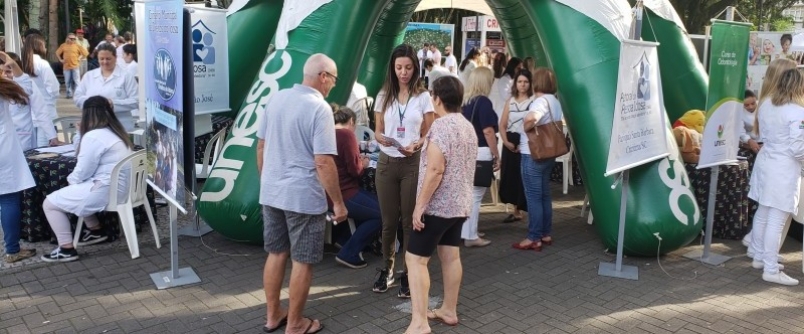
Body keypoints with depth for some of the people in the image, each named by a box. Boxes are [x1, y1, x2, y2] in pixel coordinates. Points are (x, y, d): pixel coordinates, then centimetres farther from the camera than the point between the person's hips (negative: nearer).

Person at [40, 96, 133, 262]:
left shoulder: (93, 137, -16)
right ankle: (95, 230, 29)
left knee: (49, 203, 2)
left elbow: (82, 173, -13)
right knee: (73, 190, 31)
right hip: (120, 188, 10)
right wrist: (82, 135, 17)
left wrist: (70, 179, 8)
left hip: (106, 191, -10)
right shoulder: (115, 132, 12)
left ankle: (67, 249, 3)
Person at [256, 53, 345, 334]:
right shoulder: (319, 108, -17)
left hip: (271, 193, 7)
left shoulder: (276, 99, 5)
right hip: (304, 197, -7)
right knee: (302, 261, 6)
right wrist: (338, 202, -13)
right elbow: (323, 162, -21)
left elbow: (261, 146, 12)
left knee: (276, 254, 18)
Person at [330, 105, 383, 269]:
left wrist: (357, 161, 15)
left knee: (376, 202, 17)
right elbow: (354, 169, -15)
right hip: (343, 194, -10)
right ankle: (348, 253, -1)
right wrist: (363, 163, 4)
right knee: (381, 214, -2)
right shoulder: (346, 134, -13)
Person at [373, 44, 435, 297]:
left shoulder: (423, 97, -1)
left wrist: (415, 146, -21)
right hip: (387, 163, 2)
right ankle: (387, 268, 25)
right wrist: (382, 139, -16)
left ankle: (408, 273, 13)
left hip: (413, 163, -2)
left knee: (410, 220, 3)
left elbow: (429, 134, -1)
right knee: (389, 220, 9)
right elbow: (378, 132, 7)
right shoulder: (383, 96, 6)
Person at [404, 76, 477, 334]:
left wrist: (420, 205, -20)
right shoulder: (468, 126, 11)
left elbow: (435, 170, -24)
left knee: (416, 258, -6)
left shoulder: (441, 126, -18)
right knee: (451, 256, 15)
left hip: (437, 205, -9)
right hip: (459, 204, 9)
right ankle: (449, 311, 24)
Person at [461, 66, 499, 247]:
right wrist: (496, 155, -9)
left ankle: (466, 232, 24)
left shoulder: (464, 101, 9)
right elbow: (488, 131, -17)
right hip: (480, 153, -8)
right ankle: (471, 236, 4)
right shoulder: (483, 102, -13)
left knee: (468, 194, 16)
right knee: (475, 195, -1)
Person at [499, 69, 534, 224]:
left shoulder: (534, 101, -5)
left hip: (526, 144, -5)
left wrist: (525, 144, -18)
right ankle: (516, 212, 22)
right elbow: (502, 125, 10)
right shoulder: (510, 101, 12)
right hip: (511, 144, 5)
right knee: (511, 177, 8)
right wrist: (506, 142, -5)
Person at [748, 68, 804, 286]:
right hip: (784, 170, -8)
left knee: (762, 214, 19)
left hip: (765, 162, 8)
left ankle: (759, 257, 31)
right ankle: (771, 270, 1)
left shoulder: (766, 105, 4)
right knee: (776, 222, -4)